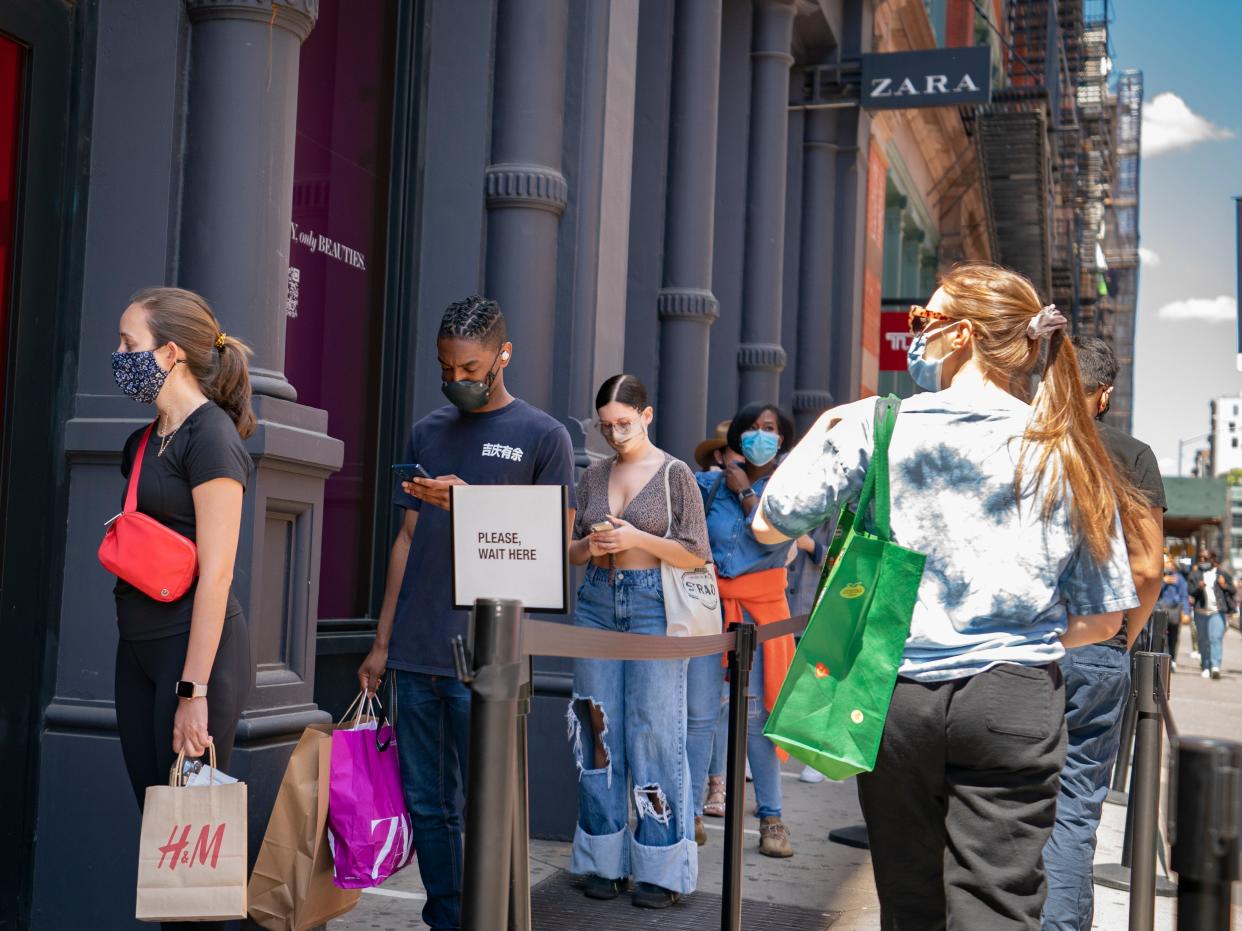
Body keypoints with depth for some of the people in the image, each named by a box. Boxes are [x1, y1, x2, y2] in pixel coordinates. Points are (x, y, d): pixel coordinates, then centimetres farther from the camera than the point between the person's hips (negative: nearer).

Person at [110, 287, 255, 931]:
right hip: (138, 645, 8)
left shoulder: (210, 436, -12)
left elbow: (215, 574, -17)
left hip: (197, 646, -8)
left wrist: (193, 691, -19)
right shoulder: (144, 442, 14)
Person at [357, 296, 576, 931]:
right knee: (426, 804, 10)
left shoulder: (543, 437, 0)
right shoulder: (427, 432, 14)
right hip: (415, 653, 5)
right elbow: (409, 538, 16)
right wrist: (381, 643, 13)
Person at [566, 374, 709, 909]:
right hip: (597, 604, 4)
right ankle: (606, 863, 14)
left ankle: (661, 870, 5)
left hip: (654, 606, -4)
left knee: (654, 733, -4)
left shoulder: (675, 474, 0)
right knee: (600, 733, 5)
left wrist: (637, 538, -14)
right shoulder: (594, 476, 12)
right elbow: (574, 552, 17)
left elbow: (696, 555, -3)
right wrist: (591, 545, -6)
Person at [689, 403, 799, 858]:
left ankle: (771, 818, 10)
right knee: (699, 712, -2)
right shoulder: (711, 484, 6)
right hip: (709, 602, 1)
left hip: (760, 606, -1)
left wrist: (744, 489, -8)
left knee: (755, 713, 0)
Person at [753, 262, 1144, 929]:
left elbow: (770, 524, 2)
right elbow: (1103, 618, 4)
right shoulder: (1068, 453, 1)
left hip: (897, 695, 0)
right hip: (1014, 702, 0)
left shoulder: (872, 425, -4)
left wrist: (822, 431, 15)